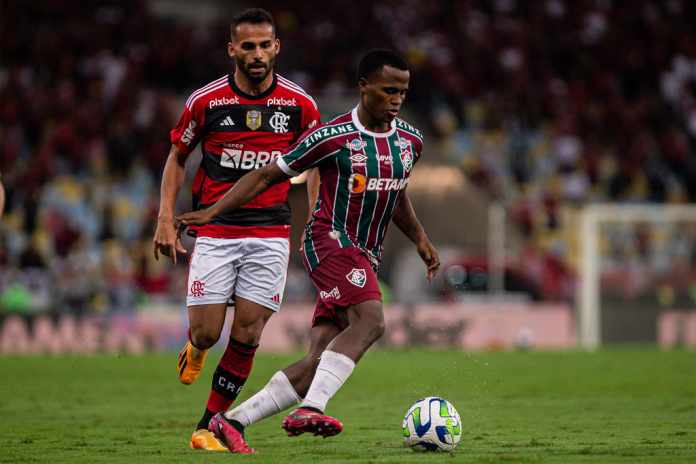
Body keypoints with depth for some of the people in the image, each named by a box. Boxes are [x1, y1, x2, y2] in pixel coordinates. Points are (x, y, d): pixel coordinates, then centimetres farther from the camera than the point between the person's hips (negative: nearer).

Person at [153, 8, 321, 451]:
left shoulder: (300, 103, -1)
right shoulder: (205, 100, -3)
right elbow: (177, 157, 10)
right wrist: (166, 219, 1)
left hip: (270, 233, 1)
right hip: (214, 231, 0)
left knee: (247, 335, -5)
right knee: (206, 331, -8)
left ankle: (209, 427, 8)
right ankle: (196, 348, 31)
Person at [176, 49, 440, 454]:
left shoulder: (410, 140, 9)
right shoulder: (332, 136, -10)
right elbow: (267, 176, -2)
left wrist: (420, 239, 22)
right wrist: (213, 211, -7)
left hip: (364, 260, 7)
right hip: (330, 241, -7)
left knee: (320, 361, -3)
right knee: (370, 321, -32)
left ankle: (233, 421, 3)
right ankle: (311, 410, -42)